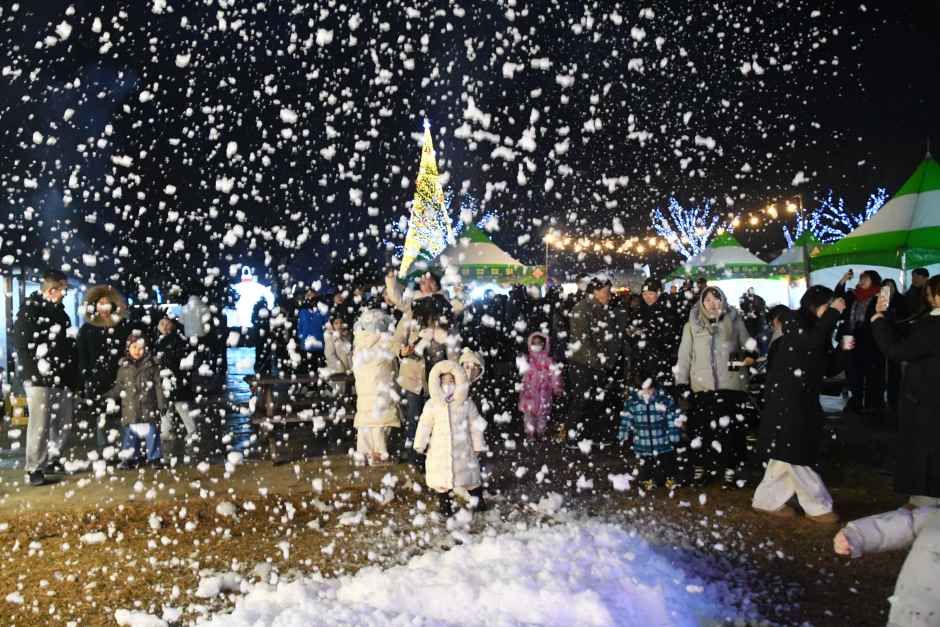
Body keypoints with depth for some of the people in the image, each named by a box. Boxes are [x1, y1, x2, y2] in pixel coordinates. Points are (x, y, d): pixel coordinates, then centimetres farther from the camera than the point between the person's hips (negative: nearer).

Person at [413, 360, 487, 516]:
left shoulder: (466, 404, -6)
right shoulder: (432, 405, -7)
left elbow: (476, 426, 2)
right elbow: (424, 426, 2)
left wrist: (478, 445, 6)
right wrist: (421, 444, 7)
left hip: (463, 450, 0)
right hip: (440, 451, 0)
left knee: (470, 474, 11)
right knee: (442, 479, 8)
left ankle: (477, 500, 30)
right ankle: (445, 504, 26)